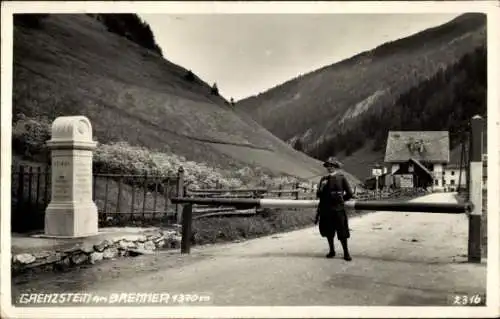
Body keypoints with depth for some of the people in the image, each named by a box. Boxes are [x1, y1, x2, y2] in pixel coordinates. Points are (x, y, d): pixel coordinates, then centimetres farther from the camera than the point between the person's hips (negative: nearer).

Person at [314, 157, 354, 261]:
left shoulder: (341, 178, -1)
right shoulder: (324, 179, 9)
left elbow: (349, 194, 0)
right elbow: (318, 194, 6)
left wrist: (340, 199, 5)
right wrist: (322, 187, -10)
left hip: (338, 209, -4)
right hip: (325, 209, 4)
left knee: (342, 232, -3)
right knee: (328, 232, 10)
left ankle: (346, 253, 8)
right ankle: (332, 251, 25)